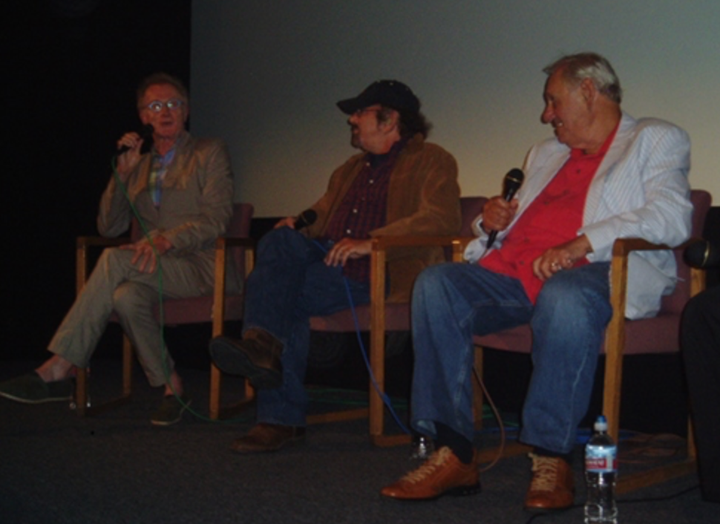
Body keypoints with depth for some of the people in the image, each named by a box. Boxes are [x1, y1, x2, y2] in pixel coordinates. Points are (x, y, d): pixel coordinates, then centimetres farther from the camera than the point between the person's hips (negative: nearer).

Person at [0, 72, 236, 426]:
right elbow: (109, 228, 13)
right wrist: (123, 173, 1)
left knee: (116, 259, -29)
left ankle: (59, 370, -28)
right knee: (127, 297, -33)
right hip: (159, 269, 5)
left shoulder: (209, 153, 6)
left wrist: (166, 241, -25)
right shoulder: (140, 166, 22)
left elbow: (216, 219, -9)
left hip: (203, 268, -5)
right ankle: (170, 387, -22)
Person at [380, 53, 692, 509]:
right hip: (512, 269, 6)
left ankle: (551, 458, -29)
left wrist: (580, 244, -19)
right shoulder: (546, 154, 33)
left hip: (593, 269, -6)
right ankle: (455, 454, -23)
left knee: (564, 297, -40)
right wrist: (493, 222, 12)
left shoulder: (657, 139, 11)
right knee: (436, 283, -20)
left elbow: (671, 218, -7)